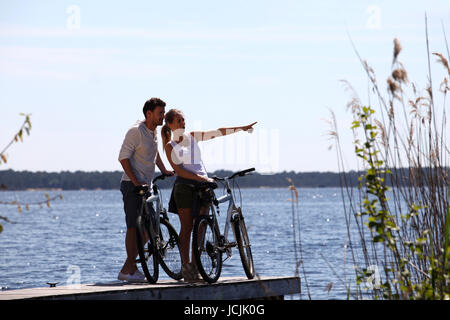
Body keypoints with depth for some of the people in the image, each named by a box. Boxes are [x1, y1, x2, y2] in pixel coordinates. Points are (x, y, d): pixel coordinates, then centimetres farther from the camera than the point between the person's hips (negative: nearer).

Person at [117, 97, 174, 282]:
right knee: (134, 227, -10)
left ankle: (127, 268, 13)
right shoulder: (136, 131, -13)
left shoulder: (154, 132, 13)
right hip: (132, 185, -9)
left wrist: (164, 171, 27)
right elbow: (123, 157, -17)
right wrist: (136, 182, -21)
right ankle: (130, 269, -6)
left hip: (146, 186, 9)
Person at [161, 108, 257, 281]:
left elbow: (217, 132, 10)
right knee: (187, 227, -5)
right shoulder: (170, 146, 2)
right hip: (184, 187, -4)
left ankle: (195, 264, 4)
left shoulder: (193, 136, 15)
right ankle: (185, 265, -3)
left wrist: (241, 128, 3)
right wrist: (201, 178, -17)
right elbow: (178, 170, -7)